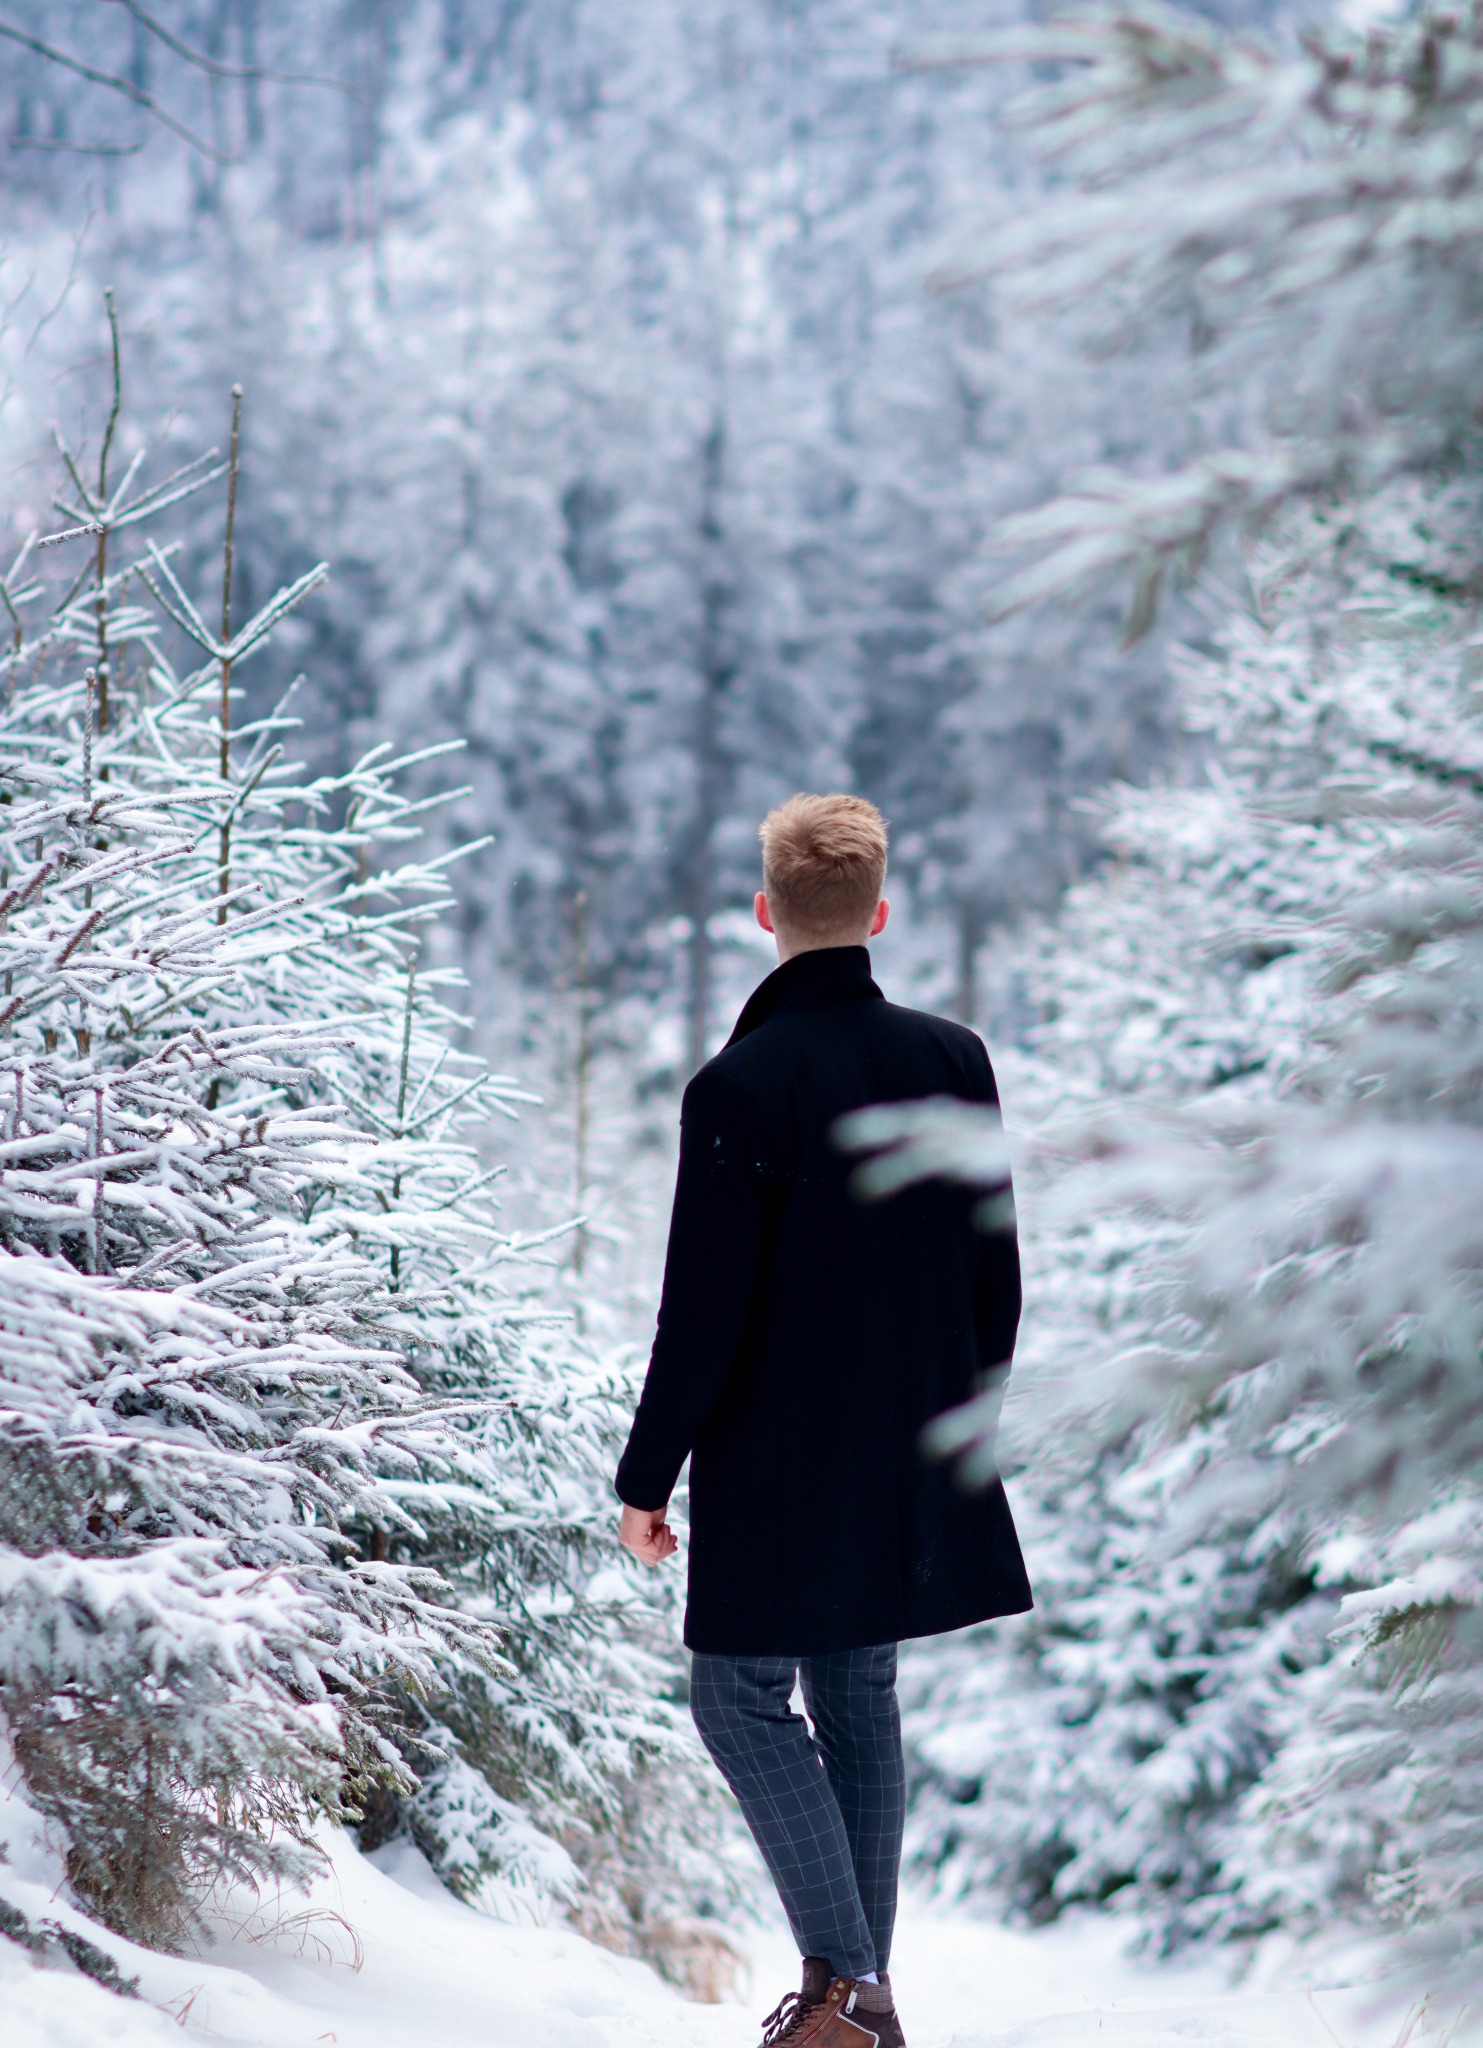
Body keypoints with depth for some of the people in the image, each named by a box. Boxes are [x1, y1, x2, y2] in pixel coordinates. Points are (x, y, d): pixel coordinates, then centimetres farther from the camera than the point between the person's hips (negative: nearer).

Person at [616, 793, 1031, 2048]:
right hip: (911, 1470, 6)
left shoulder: (740, 1087, -16)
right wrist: (961, 1417, 20)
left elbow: (704, 1312, -15)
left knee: (741, 1698, 6)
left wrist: (648, 1474, -6)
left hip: (778, 1470, -6)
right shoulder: (955, 1061, 0)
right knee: (860, 1700, 16)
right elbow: (994, 1277, 7)